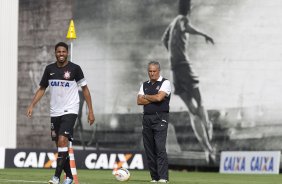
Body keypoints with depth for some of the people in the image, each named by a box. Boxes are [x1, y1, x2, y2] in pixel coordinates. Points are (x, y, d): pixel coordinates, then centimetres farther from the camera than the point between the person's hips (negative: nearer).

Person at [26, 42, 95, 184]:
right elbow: (42, 89, 14)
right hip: (55, 112, 5)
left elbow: (85, 89, 1)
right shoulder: (49, 69, 6)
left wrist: (90, 111, -2)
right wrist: (32, 105, 1)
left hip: (70, 111, -5)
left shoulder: (74, 68, -5)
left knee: (62, 141, -20)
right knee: (59, 145, 8)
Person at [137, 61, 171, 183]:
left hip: (160, 118, -6)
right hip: (147, 118, 6)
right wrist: (153, 99, -6)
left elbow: (159, 97, -14)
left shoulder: (165, 83, 0)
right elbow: (139, 101, 4)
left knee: (160, 148, -14)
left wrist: (146, 97, 1)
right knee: (149, 149, 3)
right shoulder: (145, 85, 17)